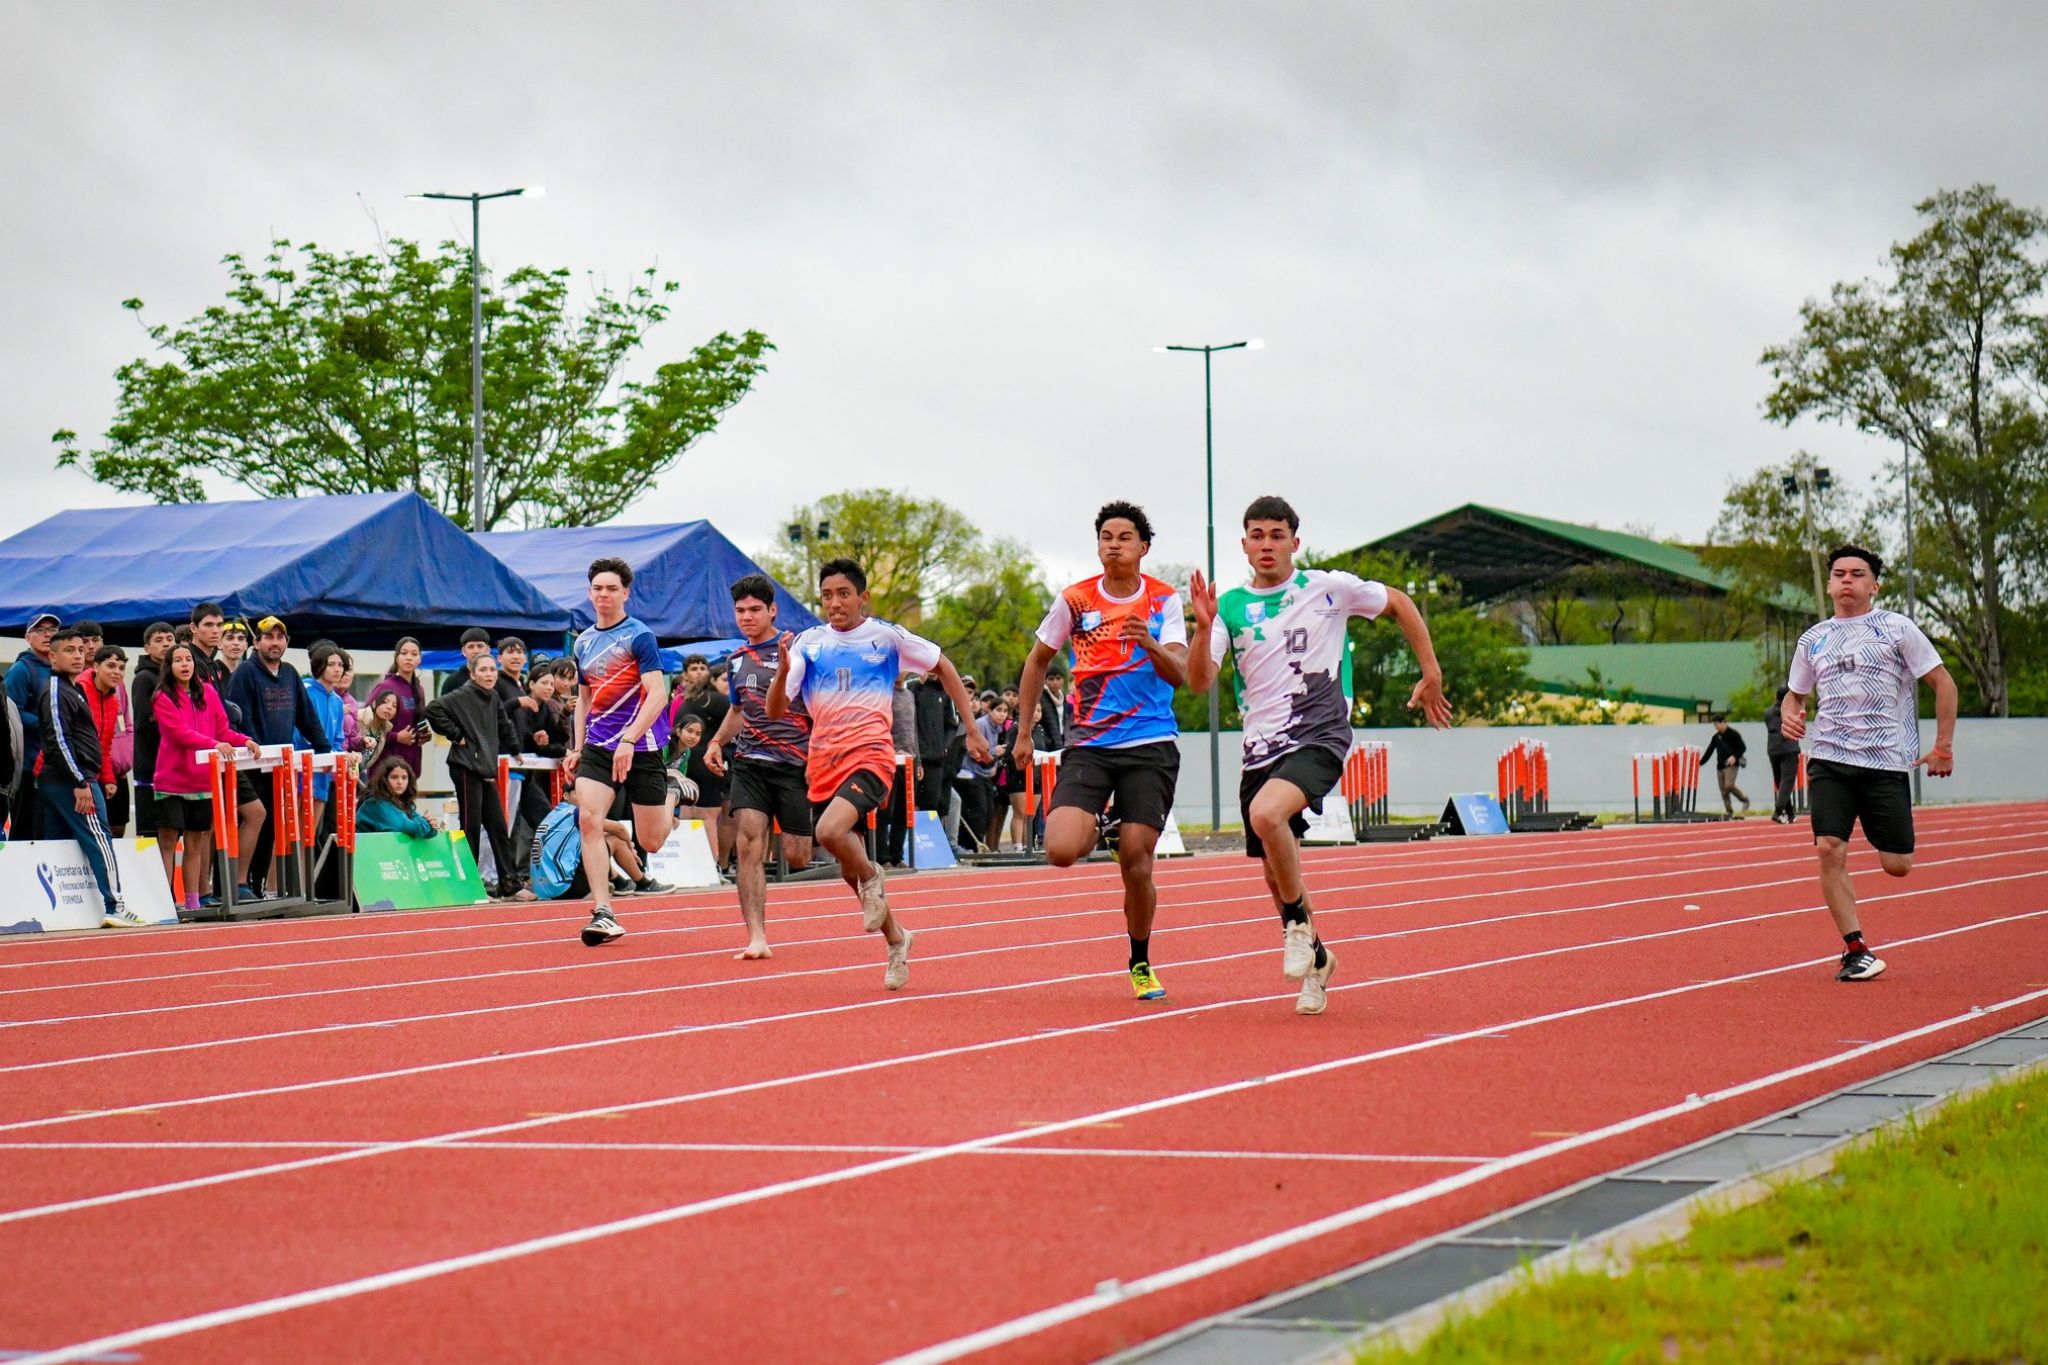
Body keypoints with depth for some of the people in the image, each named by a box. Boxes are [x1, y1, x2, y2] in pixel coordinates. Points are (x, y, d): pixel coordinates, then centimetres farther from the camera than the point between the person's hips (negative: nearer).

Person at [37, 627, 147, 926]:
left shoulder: (71, 688, 20)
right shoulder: (57, 691, -11)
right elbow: (59, 741, -19)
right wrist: (81, 783, -22)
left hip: (54, 781, 10)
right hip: (71, 779, -10)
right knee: (99, 840, -12)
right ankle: (115, 907, -16)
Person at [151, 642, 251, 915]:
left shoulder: (208, 693, 11)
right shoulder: (163, 698, -3)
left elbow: (222, 730, 11)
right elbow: (179, 732, -16)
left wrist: (245, 741, -8)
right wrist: (214, 744, -27)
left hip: (202, 779, 5)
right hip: (172, 779, -5)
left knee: (195, 841, 9)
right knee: (168, 841, -6)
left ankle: (193, 902, 14)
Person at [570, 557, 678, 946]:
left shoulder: (639, 637, -9)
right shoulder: (583, 642, 10)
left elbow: (657, 694, -17)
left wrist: (628, 740, -26)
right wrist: (578, 746, 14)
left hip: (641, 746, -5)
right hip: (597, 746, 5)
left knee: (650, 842, 1)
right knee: (589, 819, -17)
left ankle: (671, 804, 37)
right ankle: (603, 914, -16)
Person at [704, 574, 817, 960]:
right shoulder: (736, 660, 14)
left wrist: (817, 757, -13)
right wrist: (716, 742, 14)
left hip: (796, 764, -4)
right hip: (749, 764, 4)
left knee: (797, 857, -2)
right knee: (748, 846, -14)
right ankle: (756, 938, -17)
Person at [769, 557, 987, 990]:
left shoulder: (886, 637, 0)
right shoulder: (808, 643, 6)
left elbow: (942, 666, 13)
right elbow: (775, 711, 0)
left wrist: (972, 730, 11)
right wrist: (783, 671, -20)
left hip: (869, 755, -4)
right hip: (823, 764, 4)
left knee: (830, 831, -31)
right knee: (849, 869, 11)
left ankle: (871, 878, 0)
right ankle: (896, 939, 33)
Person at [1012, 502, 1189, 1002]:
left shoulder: (1164, 601, 0)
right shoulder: (1075, 600, 2)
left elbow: (1179, 675, -10)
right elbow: (1038, 661, 16)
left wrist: (1151, 646, -31)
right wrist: (1024, 731, 15)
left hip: (1150, 745, -1)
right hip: (1088, 744, 1)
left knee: (1137, 863, -4)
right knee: (1060, 851, -18)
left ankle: (1141, 964, 19)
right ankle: (1100, 828, 18)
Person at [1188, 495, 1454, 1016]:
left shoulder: (1328, 588, -1)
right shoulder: (1231, 605, 4)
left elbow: (1399, 603, 13)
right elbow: (1199, 681, -4)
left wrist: (1431, 675, 12)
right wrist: (1204, 626, -21)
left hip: (1318, 737, -4)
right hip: (1260, 747, 4)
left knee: (1266, 812, -32)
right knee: (1276, 873, 8)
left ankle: (1298, 923, -10)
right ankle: (1316, 960, 35)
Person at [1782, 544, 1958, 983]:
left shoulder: (1897, 629, 1)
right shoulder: (1813, 639, 12)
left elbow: (1943, 683, 3)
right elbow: (1795, 693, 24)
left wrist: (1943, 747, -1)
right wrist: (1789, 715, 0)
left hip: (1887, 762, -2)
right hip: (1829, 761, 2)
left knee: (1897, 866, -4)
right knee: (1829, 850, -15)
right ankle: (1855, 948, -6)